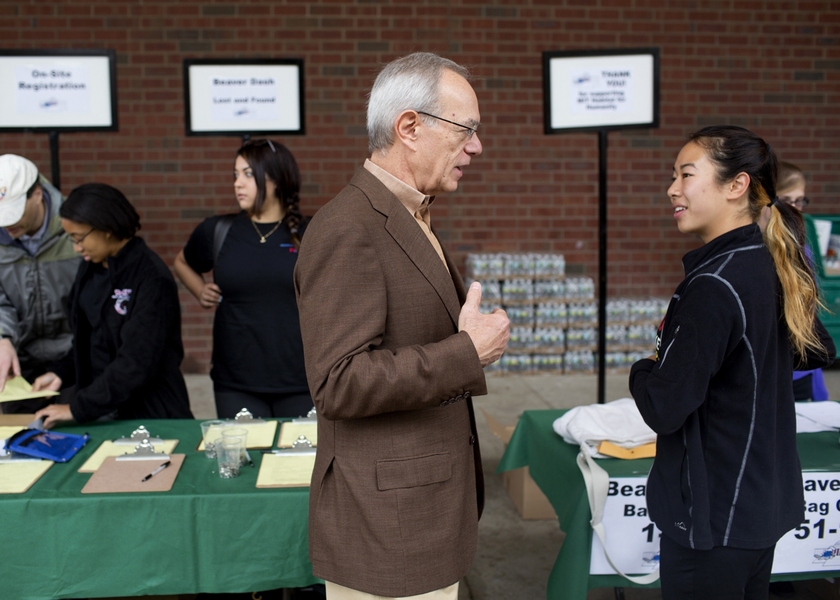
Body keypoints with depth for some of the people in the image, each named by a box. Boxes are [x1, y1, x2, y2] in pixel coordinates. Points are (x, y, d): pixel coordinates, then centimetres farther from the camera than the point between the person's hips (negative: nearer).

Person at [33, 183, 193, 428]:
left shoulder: (152, 278, -19)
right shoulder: (90, 270, 7)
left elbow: (137, 363, -23)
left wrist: (77, 408, -21)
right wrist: (61, 373, 0)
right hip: (98, 412, 7)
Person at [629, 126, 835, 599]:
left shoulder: (715, 285, -23)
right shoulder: (776, 267, 1)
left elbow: (665, 410, -23)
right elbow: (818, 351, 19)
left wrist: (644, 368, -2)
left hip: (713, 519, -8)